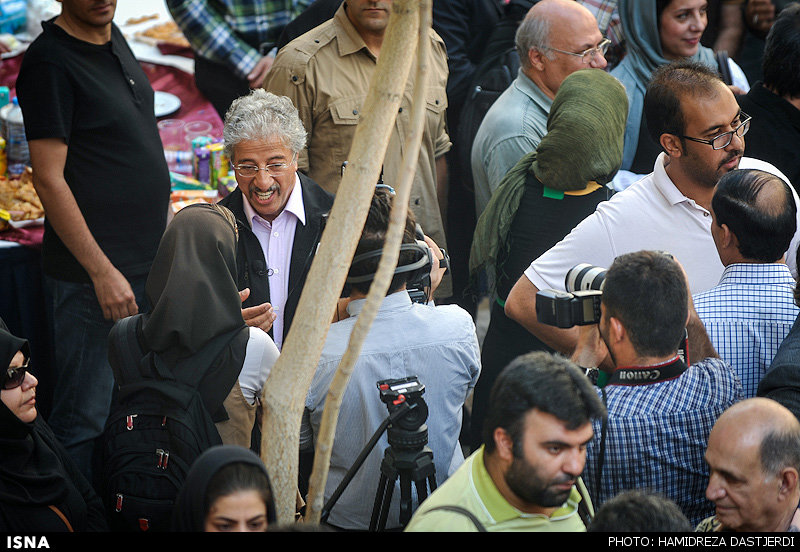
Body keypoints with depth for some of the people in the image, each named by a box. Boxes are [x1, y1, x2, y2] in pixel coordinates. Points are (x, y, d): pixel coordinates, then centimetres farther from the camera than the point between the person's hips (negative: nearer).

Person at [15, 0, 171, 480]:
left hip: (149, 261, 9)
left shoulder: (114, 39, 11)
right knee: (86, 418, -3)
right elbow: (49, 179, -18)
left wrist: (168, 215, 22)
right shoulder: (50, 62, -16)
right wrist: (103, 272, -18)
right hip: (92, 274, -9)